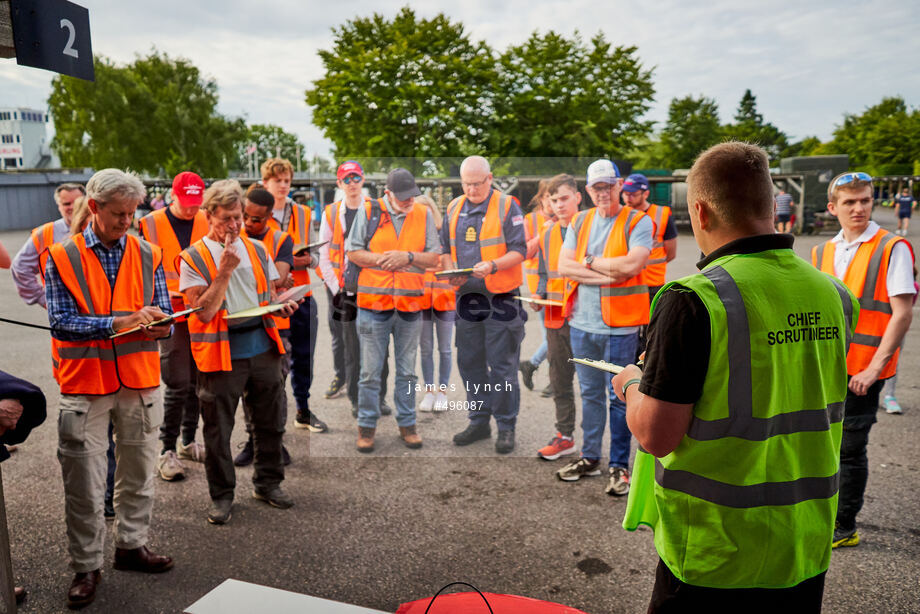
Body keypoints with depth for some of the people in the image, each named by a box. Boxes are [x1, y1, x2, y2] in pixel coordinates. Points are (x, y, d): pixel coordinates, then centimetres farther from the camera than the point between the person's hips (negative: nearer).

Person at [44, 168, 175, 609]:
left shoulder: (148, 255, 5)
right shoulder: (62, 257, -3)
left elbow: (163, 314, 5)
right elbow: (61, 323, -10)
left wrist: (160, 325, -19)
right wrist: (122, 322, -21)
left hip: (140, 381, 3)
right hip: (84, 384, -3)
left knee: (138, 471, 14)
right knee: (84, 483, 4)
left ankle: (131, 545, 31)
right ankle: (86, 567, 18)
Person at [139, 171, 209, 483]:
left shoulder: (207, 221, 7)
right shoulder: (152, 224, -2)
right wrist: (165, 294, -16)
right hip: (171, 314, -4)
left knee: (198, 380, 10)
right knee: (178, 384, -7)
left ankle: (188, 441, 25)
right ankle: (167, 450, 6)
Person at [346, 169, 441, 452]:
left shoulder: (423, 214, 6)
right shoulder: (369, 212, 1)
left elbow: (434, 258, 5)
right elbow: (353, 252, 2)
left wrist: (408, 257, -12)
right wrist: (383, 259, -11)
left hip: (410, 304, 2)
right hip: (374, 303, -2)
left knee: (407, 371, 11)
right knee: (370, 371, 4)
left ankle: (407, 423, 24)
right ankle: (367, 425, 18)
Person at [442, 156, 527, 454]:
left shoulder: (507, 206, -3)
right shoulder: (454, 208, 12)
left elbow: (518, 251, -8)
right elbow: (445, 249, 15)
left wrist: (492, 266, -24)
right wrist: (451, 272, -4)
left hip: (501, 298, -5)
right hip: (466, 296, 5)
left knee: (502, 366, -1)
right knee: (470, 362, 12)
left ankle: (506, 426, 12)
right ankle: (479, 421, 26)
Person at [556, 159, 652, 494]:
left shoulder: (638, 221, -4)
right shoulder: (580, 222, 11)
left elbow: (632, 265, -19)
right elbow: (564, 267, -1)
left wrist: (590, 261, -7)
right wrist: (609, 273, -11)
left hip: (619, 325, -5)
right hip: (582, 322, 5)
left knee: (619, 397, 2)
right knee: (590, 394, 15)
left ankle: (619, 466, 15)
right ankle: (589, 457, 28)